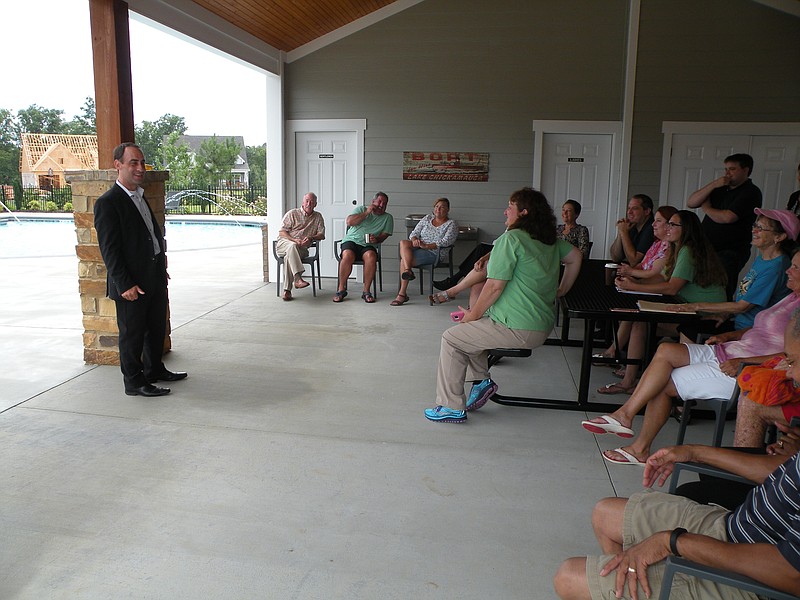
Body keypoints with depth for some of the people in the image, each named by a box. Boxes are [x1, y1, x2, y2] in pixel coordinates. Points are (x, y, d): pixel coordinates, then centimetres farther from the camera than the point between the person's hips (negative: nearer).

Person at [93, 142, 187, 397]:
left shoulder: (140, 197, 14)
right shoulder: (107, 203, -14)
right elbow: (109, 249, -17)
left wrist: (162, 266, 17)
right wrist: (124, 285, -20)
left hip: (155, 279, 9)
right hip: (131, 284, -9)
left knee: (157, 328, 19)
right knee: (132, 333, 4)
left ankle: (154, 370, 36)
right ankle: (134, 382, 17)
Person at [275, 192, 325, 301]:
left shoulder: (318, 217, 18)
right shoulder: (292, 213, 10)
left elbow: (321, 235, 10)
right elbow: (282, 232, 3)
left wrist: (311, 238, -12)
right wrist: (294, 240, -14)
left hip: (302, 249, 1)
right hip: (284, 243, -1)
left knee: (289, 257, -34)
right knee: (292, 246, -39)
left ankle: (287, 290, -36)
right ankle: (297, 278, -53)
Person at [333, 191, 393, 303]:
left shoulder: (387, 218, 16)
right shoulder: (361, 209, 13)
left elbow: (384, 235, 5)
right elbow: (349, 222, -4)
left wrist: (377, 239, -18)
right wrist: (366, 213, -5)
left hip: (368, 245, 1)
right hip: (351, 241, -1)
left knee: (371, 256, -35)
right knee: (347, 256, -34)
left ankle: (366, 291, -25)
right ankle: (341, 289, -22)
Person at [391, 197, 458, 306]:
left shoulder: (451, 224, 3)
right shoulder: (427, 218, 18)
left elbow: (445, 242, -12)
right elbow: (414, 233, 12)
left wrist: (426, 245, -21)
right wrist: (414, 240, -13)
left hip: (435, 253, -6)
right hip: (419, 248, 6)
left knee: (404, 259, -26)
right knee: (403, 243, -26)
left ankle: (402, 294, -22)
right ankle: (408, 270, -35)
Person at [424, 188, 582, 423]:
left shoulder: (511, 239, -15)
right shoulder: (551, 240, 9)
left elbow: (495, 287, -17)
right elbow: (575, 257, 25)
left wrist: (472, 315, -6)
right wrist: (562, 290, 29)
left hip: (518, 330, -9)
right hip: (543, 325, 9)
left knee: (451, 339, 3)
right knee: (471, 329, 25)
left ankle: (452, 407, 6)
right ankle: (482, 380, 19)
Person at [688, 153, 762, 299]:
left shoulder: (751, 192, -6)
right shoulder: (720, 189, 18)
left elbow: (727, 217, -18)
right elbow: (691, 202, 7)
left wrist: (706, 208, 0)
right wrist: (713, 185, -4)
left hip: (730, 253, -7)